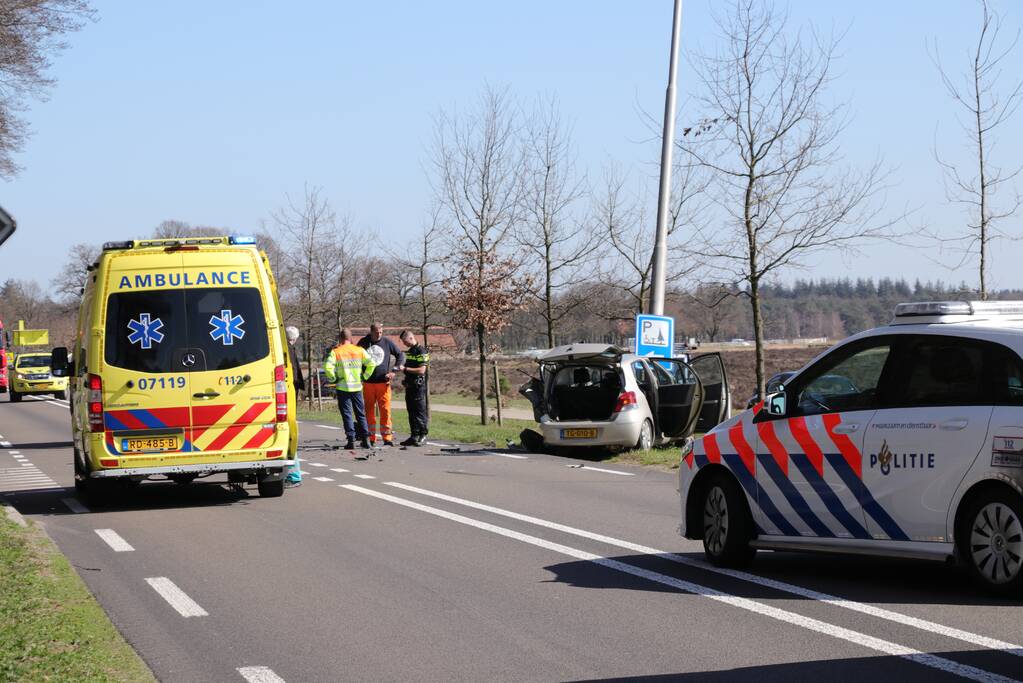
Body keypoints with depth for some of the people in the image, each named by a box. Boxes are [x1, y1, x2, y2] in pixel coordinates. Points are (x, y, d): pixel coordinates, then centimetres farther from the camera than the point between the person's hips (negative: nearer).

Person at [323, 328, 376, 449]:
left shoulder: (335, 352, -6)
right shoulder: (360, 350, 1)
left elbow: (327, 367, -17)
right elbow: (371, 364, -5)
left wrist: (333, 379, -3)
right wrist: (364, 377, 7)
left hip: (343, 388, -3)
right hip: (357, 387, 3)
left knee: (347, 414, 2)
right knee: (361, 414, 13)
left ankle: (351, 440, -3)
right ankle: (365, 439, 11)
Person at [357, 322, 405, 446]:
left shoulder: (387, 343, 3)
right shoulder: (363, 342, 5)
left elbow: (401, 355, 12)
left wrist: (394, 370, 1)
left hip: (383, 382, -1)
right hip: (368, 383, 1)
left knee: (385, 410, -7)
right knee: (369, 411, 4)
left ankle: (387, 438, -4)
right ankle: (371, 438, 10)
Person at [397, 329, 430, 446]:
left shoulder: (421, 351, -13)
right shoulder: (410, 351, 17)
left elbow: (421, 370, -20)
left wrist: (405, 368, -19)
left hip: (418, 385, -9)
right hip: (410, 385, 9)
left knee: (420, 412, -6)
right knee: (411, 412, 9)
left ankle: (423, 436, -1)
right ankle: (414, 436, 13)